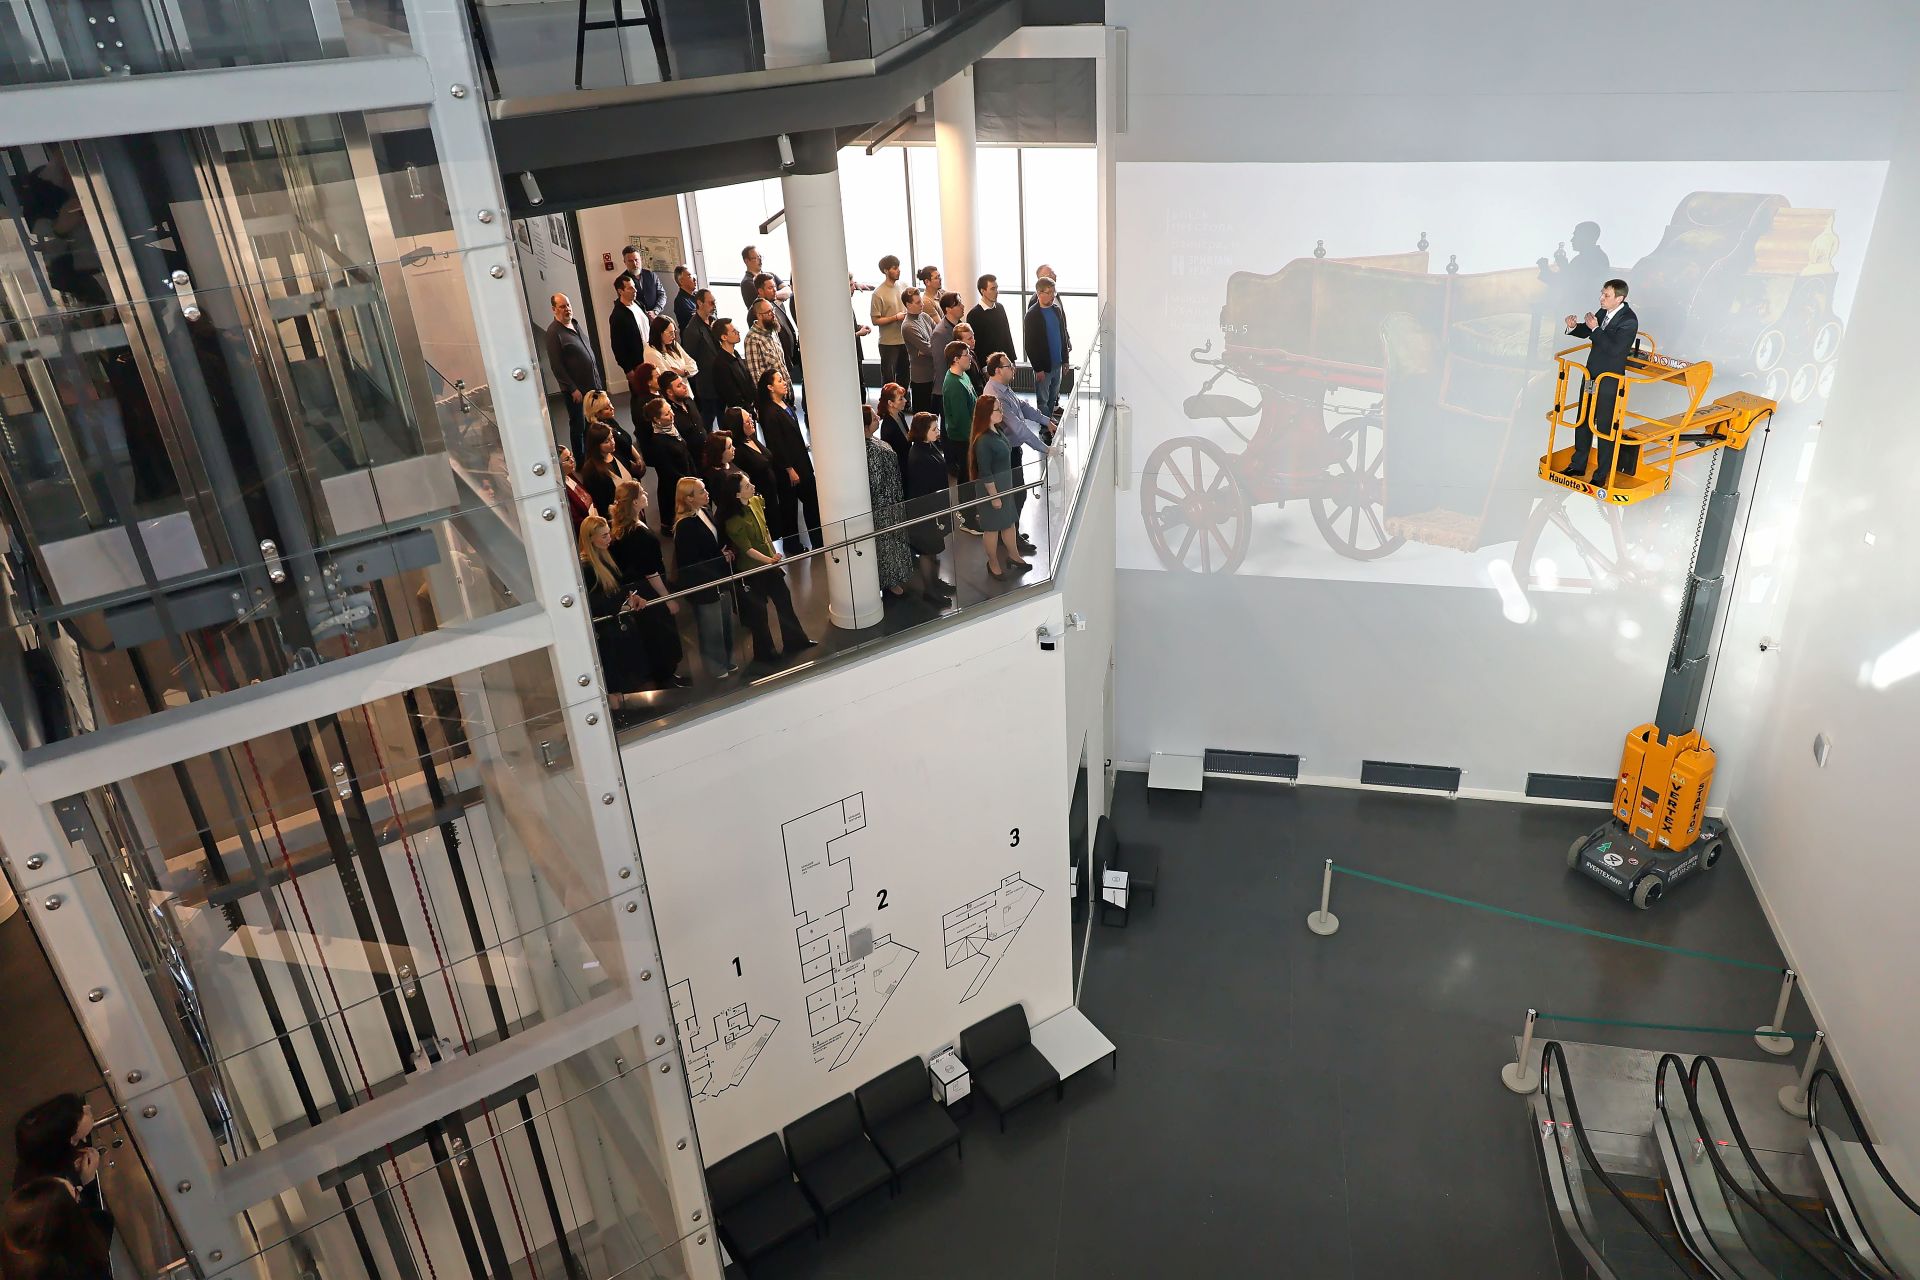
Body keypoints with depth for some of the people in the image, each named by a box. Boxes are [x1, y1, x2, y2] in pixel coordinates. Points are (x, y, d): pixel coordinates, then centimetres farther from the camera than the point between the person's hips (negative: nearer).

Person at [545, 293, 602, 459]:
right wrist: (573, 389, -18)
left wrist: (600, 379, 16)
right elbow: (556, 366, -17)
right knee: (579, 426, 3)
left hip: (592, 385, 7)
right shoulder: (554, 332, -14)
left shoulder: (575, 324, 10)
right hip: (576, 389, -7)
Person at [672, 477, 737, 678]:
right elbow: (690, 562, -24)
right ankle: (716, 668, 27)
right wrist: (721, 558, -17)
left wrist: (725, 552, -3)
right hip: (702, 585, -8)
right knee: (711, 629, 9)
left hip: (718, 579, 8)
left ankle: (727, 661, 39)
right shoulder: (684, 525, -25)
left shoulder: (705, 512, 1)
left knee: (726, 622, 21)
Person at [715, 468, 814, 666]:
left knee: (784, 602, 16)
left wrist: (774, 555, 13)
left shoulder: (756, 501, -4)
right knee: (758, 611, 9)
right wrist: (769, 560, -34)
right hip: (752, 570, -7)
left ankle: (795, 641, 33)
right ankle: (763, 653, 26)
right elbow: (747, 549, -25)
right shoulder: (733, 520, -25)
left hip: (770, 563, 7)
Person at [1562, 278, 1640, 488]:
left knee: (1605, 428, 2)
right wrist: (1574, 327, -4)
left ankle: (1601, 475, 13)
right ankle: (1578, 465, 33)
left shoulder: (1629, 320, -20)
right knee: (1583, 422, 18)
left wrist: (1595, 328, -24)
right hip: (1591, 377, 8)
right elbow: (1587, 331, 17)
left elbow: (1614, 348, -28)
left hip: (1609, 383, -8)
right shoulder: (1605, 311, 3)